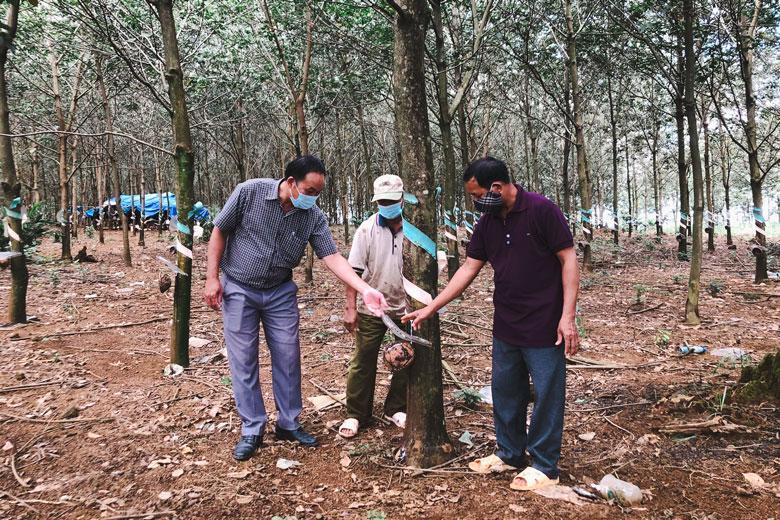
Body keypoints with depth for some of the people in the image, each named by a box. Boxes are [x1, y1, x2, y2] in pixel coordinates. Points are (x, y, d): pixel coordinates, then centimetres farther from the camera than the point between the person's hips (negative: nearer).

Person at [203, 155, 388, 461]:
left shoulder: (314, 217, -11)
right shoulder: (249, 193, -18)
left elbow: (332, 257, -17)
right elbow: (219, 232, -8)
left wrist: (366, 290, -29)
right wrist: (212, 277, -11)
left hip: (280, 292, 3)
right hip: (238, 289, -2)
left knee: (288, 357, 4)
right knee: (243, 361, 1)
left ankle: (288, 424, 21)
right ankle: (252, 430, 14)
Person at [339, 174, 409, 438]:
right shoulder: (366, 230, -6)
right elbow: (353, 271, -6)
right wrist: (350, 307, -11)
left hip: (405, 308, 2)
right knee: (363, 362, 5)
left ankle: (396, 409, 30)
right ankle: (355, 414, 19)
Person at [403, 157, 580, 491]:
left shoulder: (541, 211, -14)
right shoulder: (487, 224, 5)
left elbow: (568, 260, -13)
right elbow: (468, 269, 8)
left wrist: (568, 316, -18)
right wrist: (430, 308, 5)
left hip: (544, 326, -7)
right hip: (505, 327, 7)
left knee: (546, 395, 5)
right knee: (505, 392, 16)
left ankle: (544, 466, 19)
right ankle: (509, 453, 33)